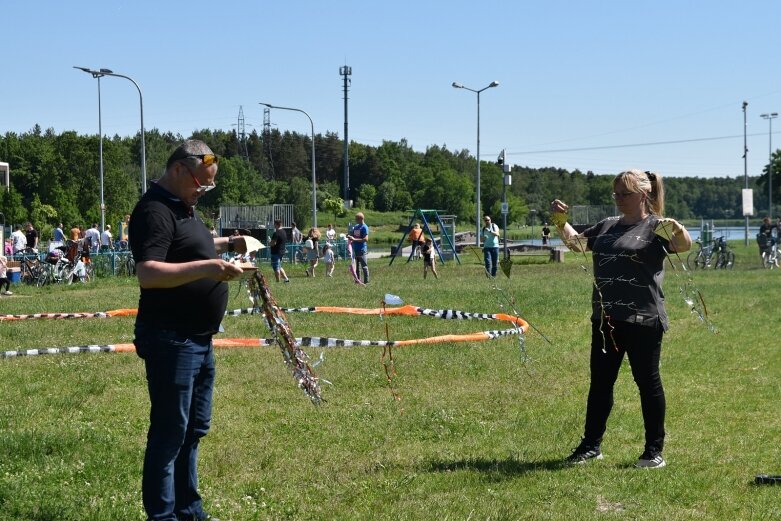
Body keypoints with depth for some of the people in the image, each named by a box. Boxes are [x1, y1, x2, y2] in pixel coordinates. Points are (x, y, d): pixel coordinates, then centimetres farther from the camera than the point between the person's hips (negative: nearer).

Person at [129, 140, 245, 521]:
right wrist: (206, 268, -36)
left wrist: (225, 245, 21)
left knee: (194, 429, 17)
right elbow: (147, 274, -30)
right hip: (171, 341, -10)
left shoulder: (183, 207, 14)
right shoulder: (155, 210, -17)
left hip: (199, 339, 10)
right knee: (169, 432, -3)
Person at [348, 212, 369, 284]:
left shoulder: (364, 227, -11)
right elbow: (353, 235, 25)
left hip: (362, 250, -8)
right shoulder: (356, 226, 13)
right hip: (355, 249, 8)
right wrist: (349, 236, 0)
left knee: (364, 266, -4)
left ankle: (366, 281, 1)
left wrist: (355, 239, -21)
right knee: (356, 266, 12)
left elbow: (366, 239, -19)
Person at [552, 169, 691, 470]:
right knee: (600, 382, 12)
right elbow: (576, 242, 26)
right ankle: (591, 445, 22)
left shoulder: (654, 227, -6)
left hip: (642, 320, -7)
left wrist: (676, 230, -45)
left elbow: (684, 245, -23)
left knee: (648, 381, 2)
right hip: (605, 319, 7)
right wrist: (560, 221, 10)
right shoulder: (607, 226, 14)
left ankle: (654, 450, 11)